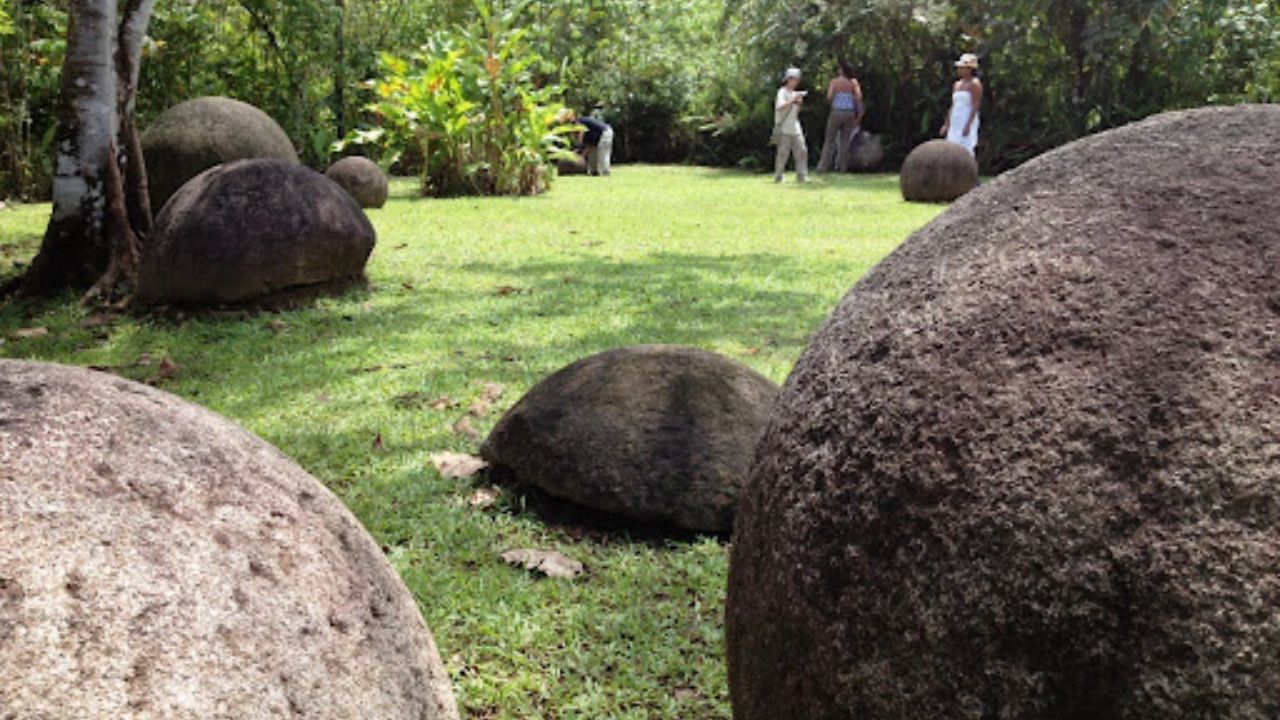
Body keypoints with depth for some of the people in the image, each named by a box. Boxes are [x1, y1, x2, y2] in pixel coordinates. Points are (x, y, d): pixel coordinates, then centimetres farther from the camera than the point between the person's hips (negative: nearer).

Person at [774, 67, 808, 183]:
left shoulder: (795, 93, 16)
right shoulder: (782, 92, -7)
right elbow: (780, 106, -23)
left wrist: (799, 103, 2)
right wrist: (793, 100, -26)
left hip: (795, 129, 7)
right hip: (784, 129, -7)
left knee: (801, 151, 0)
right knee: (783, 153, -5)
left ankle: (802, 175, 2)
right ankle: (778, 177, 5)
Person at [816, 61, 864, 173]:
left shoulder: (834, 81, -2)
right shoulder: (853, 82, 3)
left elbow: (829, 97, -13)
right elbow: (859, 96, -9)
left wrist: (831, 102, 8)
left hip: (836, 112, -2)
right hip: (849, 113, 2)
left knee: (829, 140, 4)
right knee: (845, 141, 9)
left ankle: (823, 167, -1)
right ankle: (843, 167, 8)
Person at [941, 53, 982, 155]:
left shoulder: (974, 84, -6)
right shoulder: (957, 85, 17)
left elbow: (976, 106, -13)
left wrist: (968, 125, -21)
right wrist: (946, 124, 16)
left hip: (968, 122, -8)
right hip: (955, 123, 8)